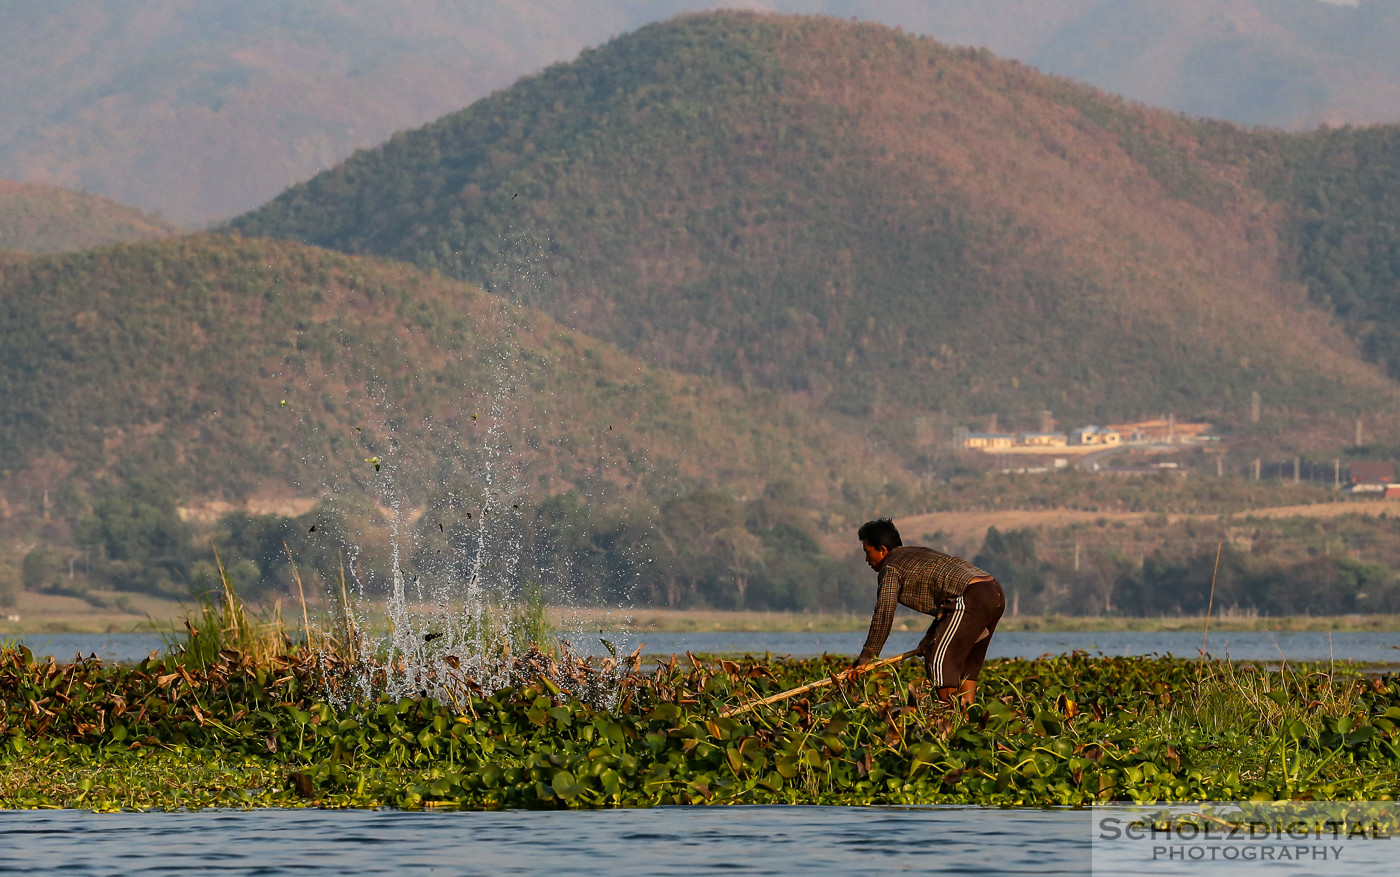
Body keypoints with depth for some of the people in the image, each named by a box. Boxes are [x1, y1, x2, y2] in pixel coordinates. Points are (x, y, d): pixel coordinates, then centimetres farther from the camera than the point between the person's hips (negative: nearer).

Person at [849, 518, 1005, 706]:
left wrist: (865, 657, 4)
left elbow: (883, 615, -2)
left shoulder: (891, 567, 3)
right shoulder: (917, 553, 30)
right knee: (966, 662, 18)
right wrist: (930, 637, 28)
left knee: (939, 661, -7)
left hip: (972, 598, -10)